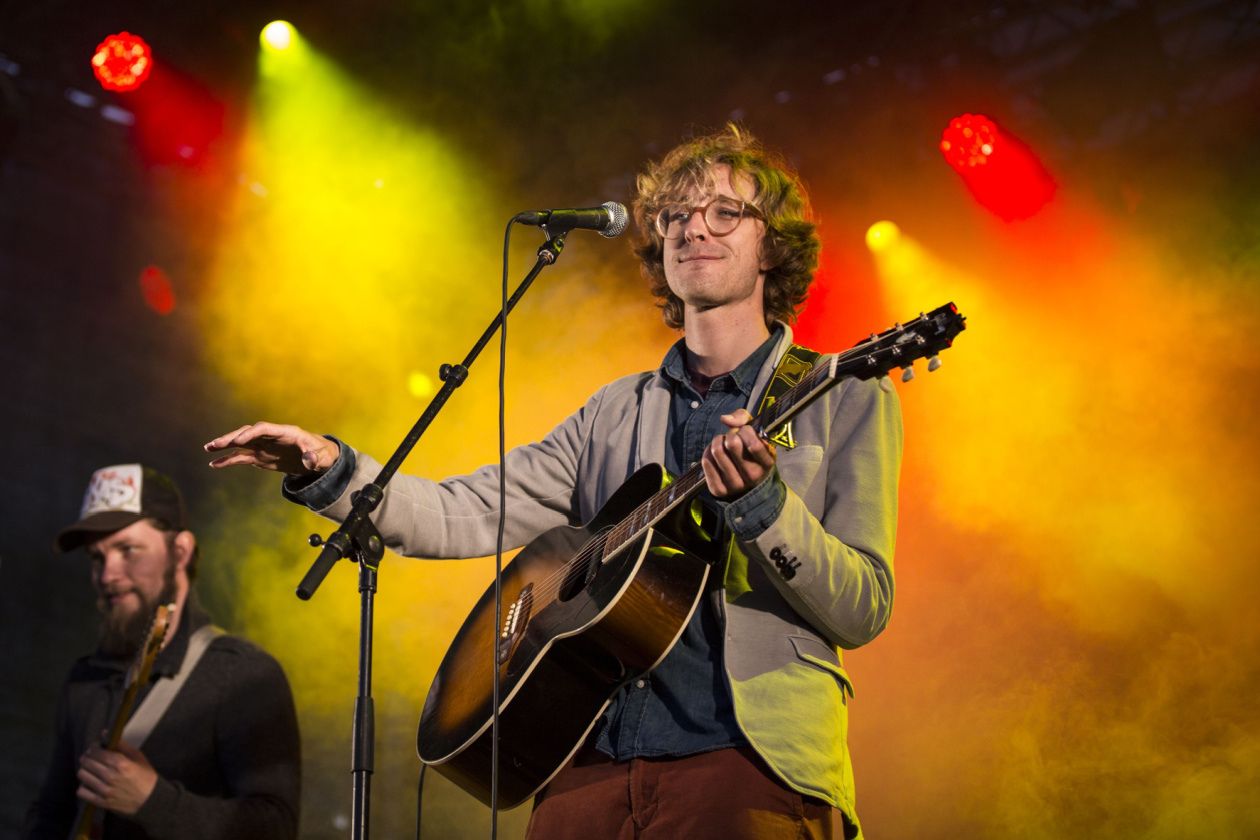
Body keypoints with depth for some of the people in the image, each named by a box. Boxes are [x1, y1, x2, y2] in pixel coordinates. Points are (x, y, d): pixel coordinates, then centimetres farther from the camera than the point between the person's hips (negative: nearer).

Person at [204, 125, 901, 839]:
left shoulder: (846, 400, 5)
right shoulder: (618, 412, 18)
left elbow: (863, 611, -4)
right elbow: (466, 514, 11)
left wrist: (760, 502, -19)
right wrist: (329, 470, -3)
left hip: (753, 760, -4)